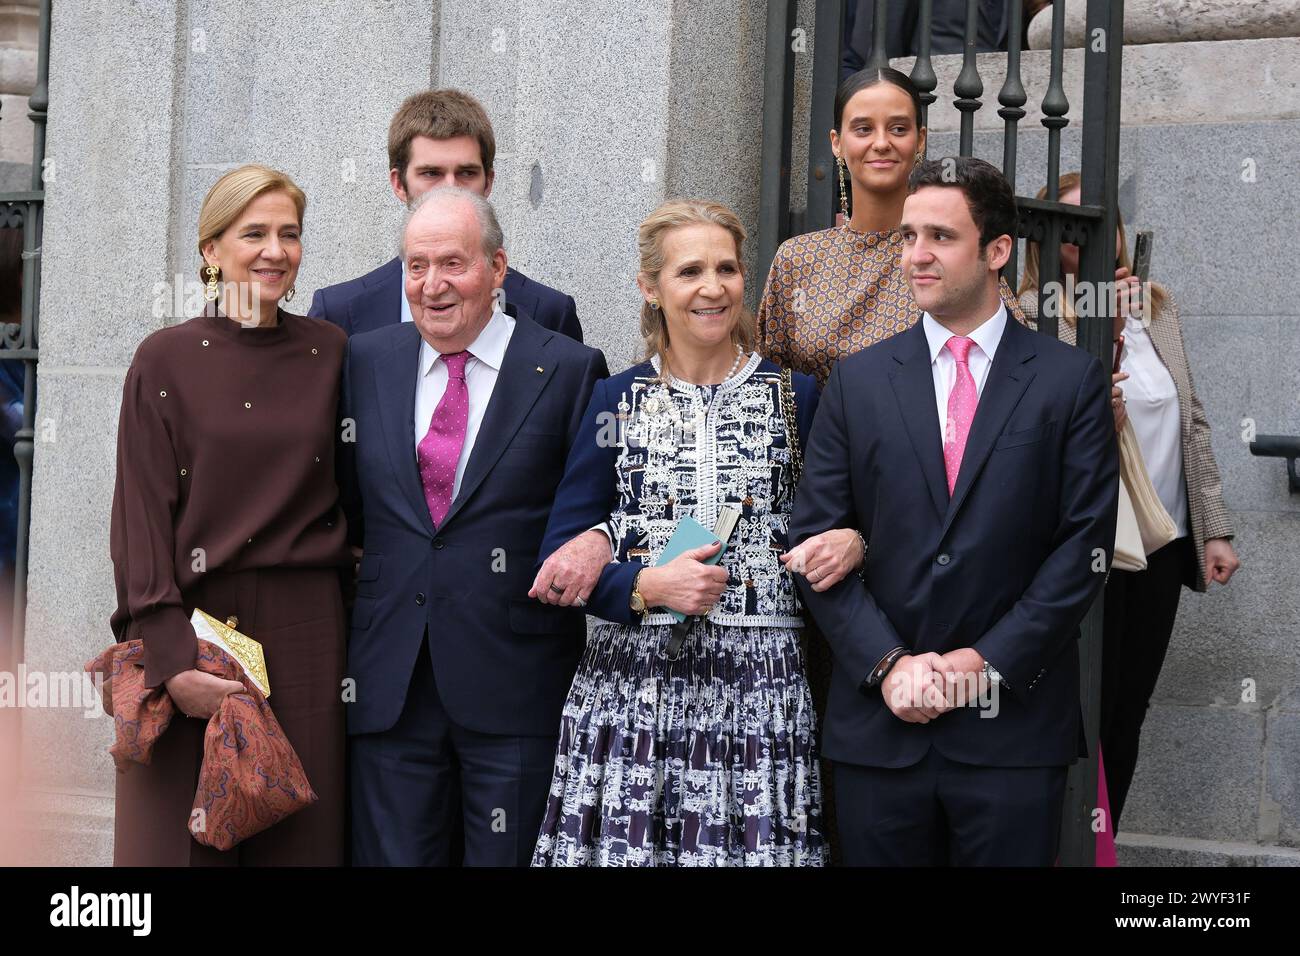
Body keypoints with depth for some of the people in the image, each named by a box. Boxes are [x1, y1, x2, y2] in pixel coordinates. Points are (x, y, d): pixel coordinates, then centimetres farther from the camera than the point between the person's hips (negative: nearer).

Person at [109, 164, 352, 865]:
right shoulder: (165, 361, 0)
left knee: (297, 834, 4)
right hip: (189, 625, -2)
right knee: (181, 833, 2)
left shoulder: (331, 355, 6)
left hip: (305, 636, 2)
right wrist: (170, 655, -14)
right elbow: (140, 517, -5)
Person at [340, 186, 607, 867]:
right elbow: (349, 504, 16)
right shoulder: (367, 361, 10)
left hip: (515, 684, -3)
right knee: (392, 856, 8)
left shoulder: (567, 371, -2)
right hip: (391, 684, 3)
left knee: (508, 856, 3)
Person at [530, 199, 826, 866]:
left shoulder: (797, 396, 7)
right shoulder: (615, 401, 7)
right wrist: (647, 586, -11)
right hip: (629, 680, 0)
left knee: (751, 845, -5)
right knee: (622, 846, -3)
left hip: (758, 687, 0)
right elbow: (559, 558, 4)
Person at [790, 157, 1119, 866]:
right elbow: (815, 539, 3)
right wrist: (888, 664, -8)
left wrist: (988, 662, -10)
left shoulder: (1071, 379, 3)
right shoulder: (858, 381, 8)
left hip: (1014, 726, -1)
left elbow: (1086, 542, -2)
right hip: (879, 722, 2)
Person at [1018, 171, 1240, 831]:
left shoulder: (1156, 307, 12)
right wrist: (1099, 332, -26)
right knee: (1088, 717, -3)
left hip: (1161, 546, 6)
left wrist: (1214, 528, 12)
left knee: (1127, 716, 11)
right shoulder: (1034, 313, -7)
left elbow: (1191, 422, 15)